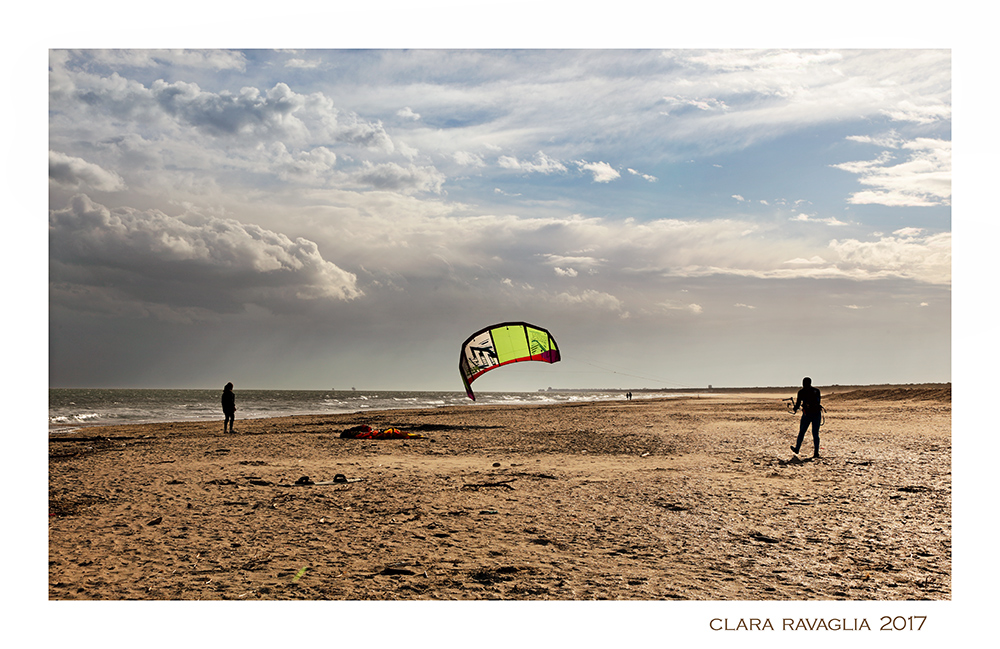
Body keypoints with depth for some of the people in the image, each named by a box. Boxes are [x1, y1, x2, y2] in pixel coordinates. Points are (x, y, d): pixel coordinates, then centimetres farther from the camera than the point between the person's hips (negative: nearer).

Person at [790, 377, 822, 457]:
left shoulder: (801, 392, 0)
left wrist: (794, 409, 20)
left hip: (807, 414, -2)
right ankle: (816, 452, 1)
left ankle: (797, 449, 22)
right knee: (816, 434, 5)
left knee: (801, 432, 12)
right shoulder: (816, 391, 7)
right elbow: (818, 402, 17)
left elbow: (798, 403, 0)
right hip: (817, 414, 2)